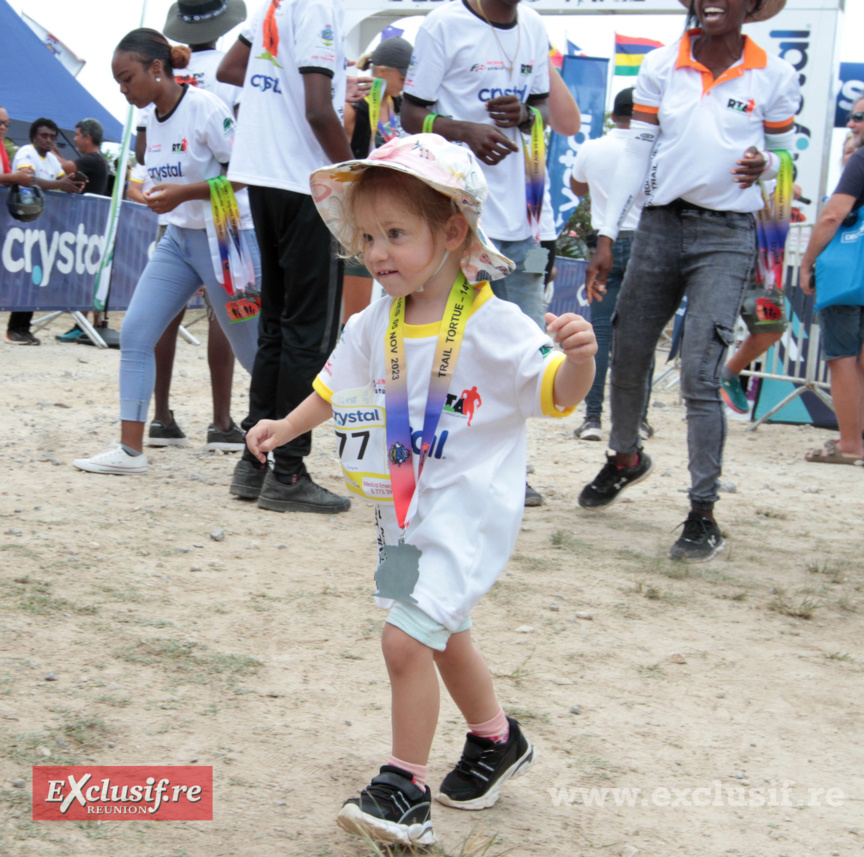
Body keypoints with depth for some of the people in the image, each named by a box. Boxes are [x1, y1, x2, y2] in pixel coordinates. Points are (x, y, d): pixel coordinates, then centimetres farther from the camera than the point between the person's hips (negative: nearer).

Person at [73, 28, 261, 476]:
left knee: (251, 348, 1)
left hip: (223, 238, -7)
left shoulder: (204, 107, -16)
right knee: (134, 333, -4)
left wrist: (183, 193, -24)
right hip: (177, 238, 8)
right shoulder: (154, 119, 8)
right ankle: (130, 449, -1)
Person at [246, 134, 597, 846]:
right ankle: (497, 741, 46)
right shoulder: (376, 325, 1)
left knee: (406, 638, -15)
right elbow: (338, 385, 17)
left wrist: (578, 355, -40)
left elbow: (558, 392, -21)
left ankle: (405, 789, -2)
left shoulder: (492, 325, -18)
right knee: (445, 636, 22)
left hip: (469, 510, -7)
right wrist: (286, 426, 9)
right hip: (405, 510, 8)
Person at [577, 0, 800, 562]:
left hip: (726, 236, -3)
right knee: (628, 361, 12)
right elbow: (638, 153, 7)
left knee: (700, 375, -12)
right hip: (660, 225, 3)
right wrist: (608, 236, 3)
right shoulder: (661, 67, 5)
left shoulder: (775, 77, 0)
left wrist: (763, 166, -14)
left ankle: (703, 515, -5)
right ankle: (626, 457, 41)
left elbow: (785, 155, 11)